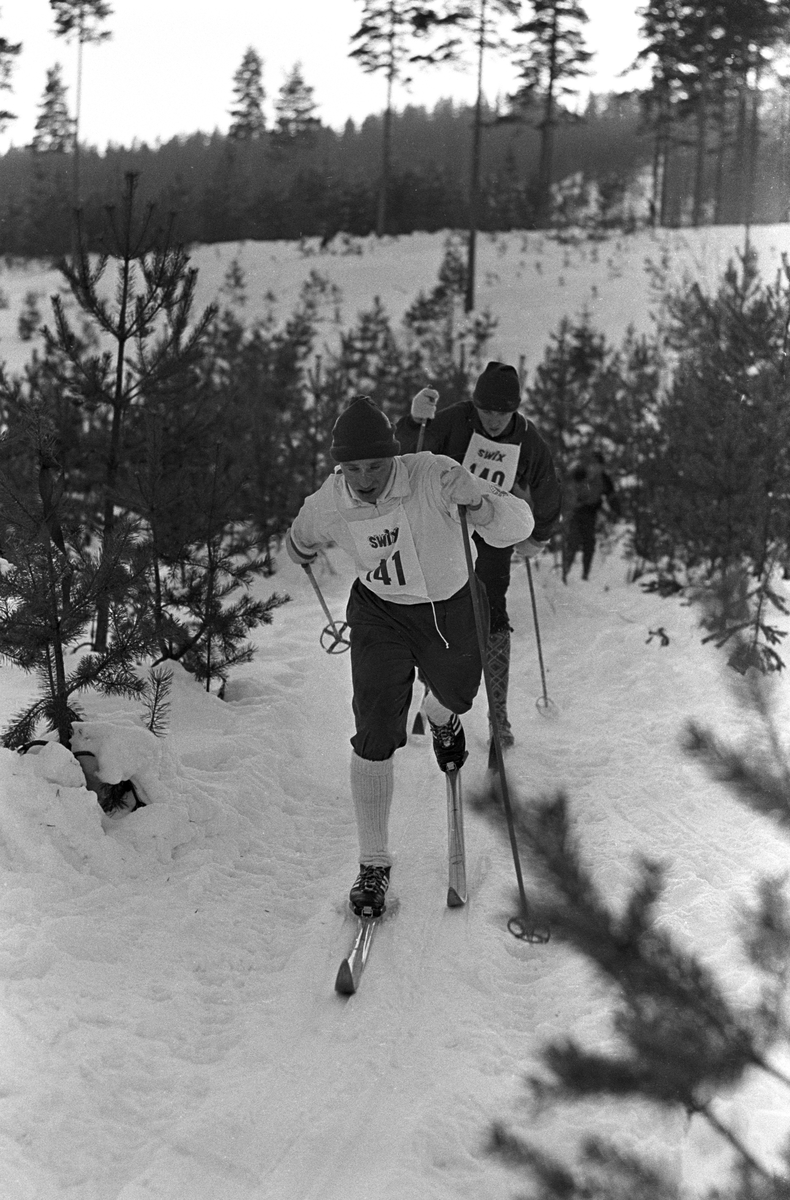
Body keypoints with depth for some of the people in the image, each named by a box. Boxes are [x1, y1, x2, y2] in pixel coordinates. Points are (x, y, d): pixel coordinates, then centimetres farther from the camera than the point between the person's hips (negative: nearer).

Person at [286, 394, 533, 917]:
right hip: (381, 615, 0)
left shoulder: (433, 477, -29)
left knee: (456, 696, 23)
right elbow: (303, 538, 9)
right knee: (375, 739, -10)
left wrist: (480, 505, -48)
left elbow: (519, 524, -32)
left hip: (451, 612, 0)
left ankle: (442, 720, 66)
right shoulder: (327, 505, -18)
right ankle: (374, 863, 4)